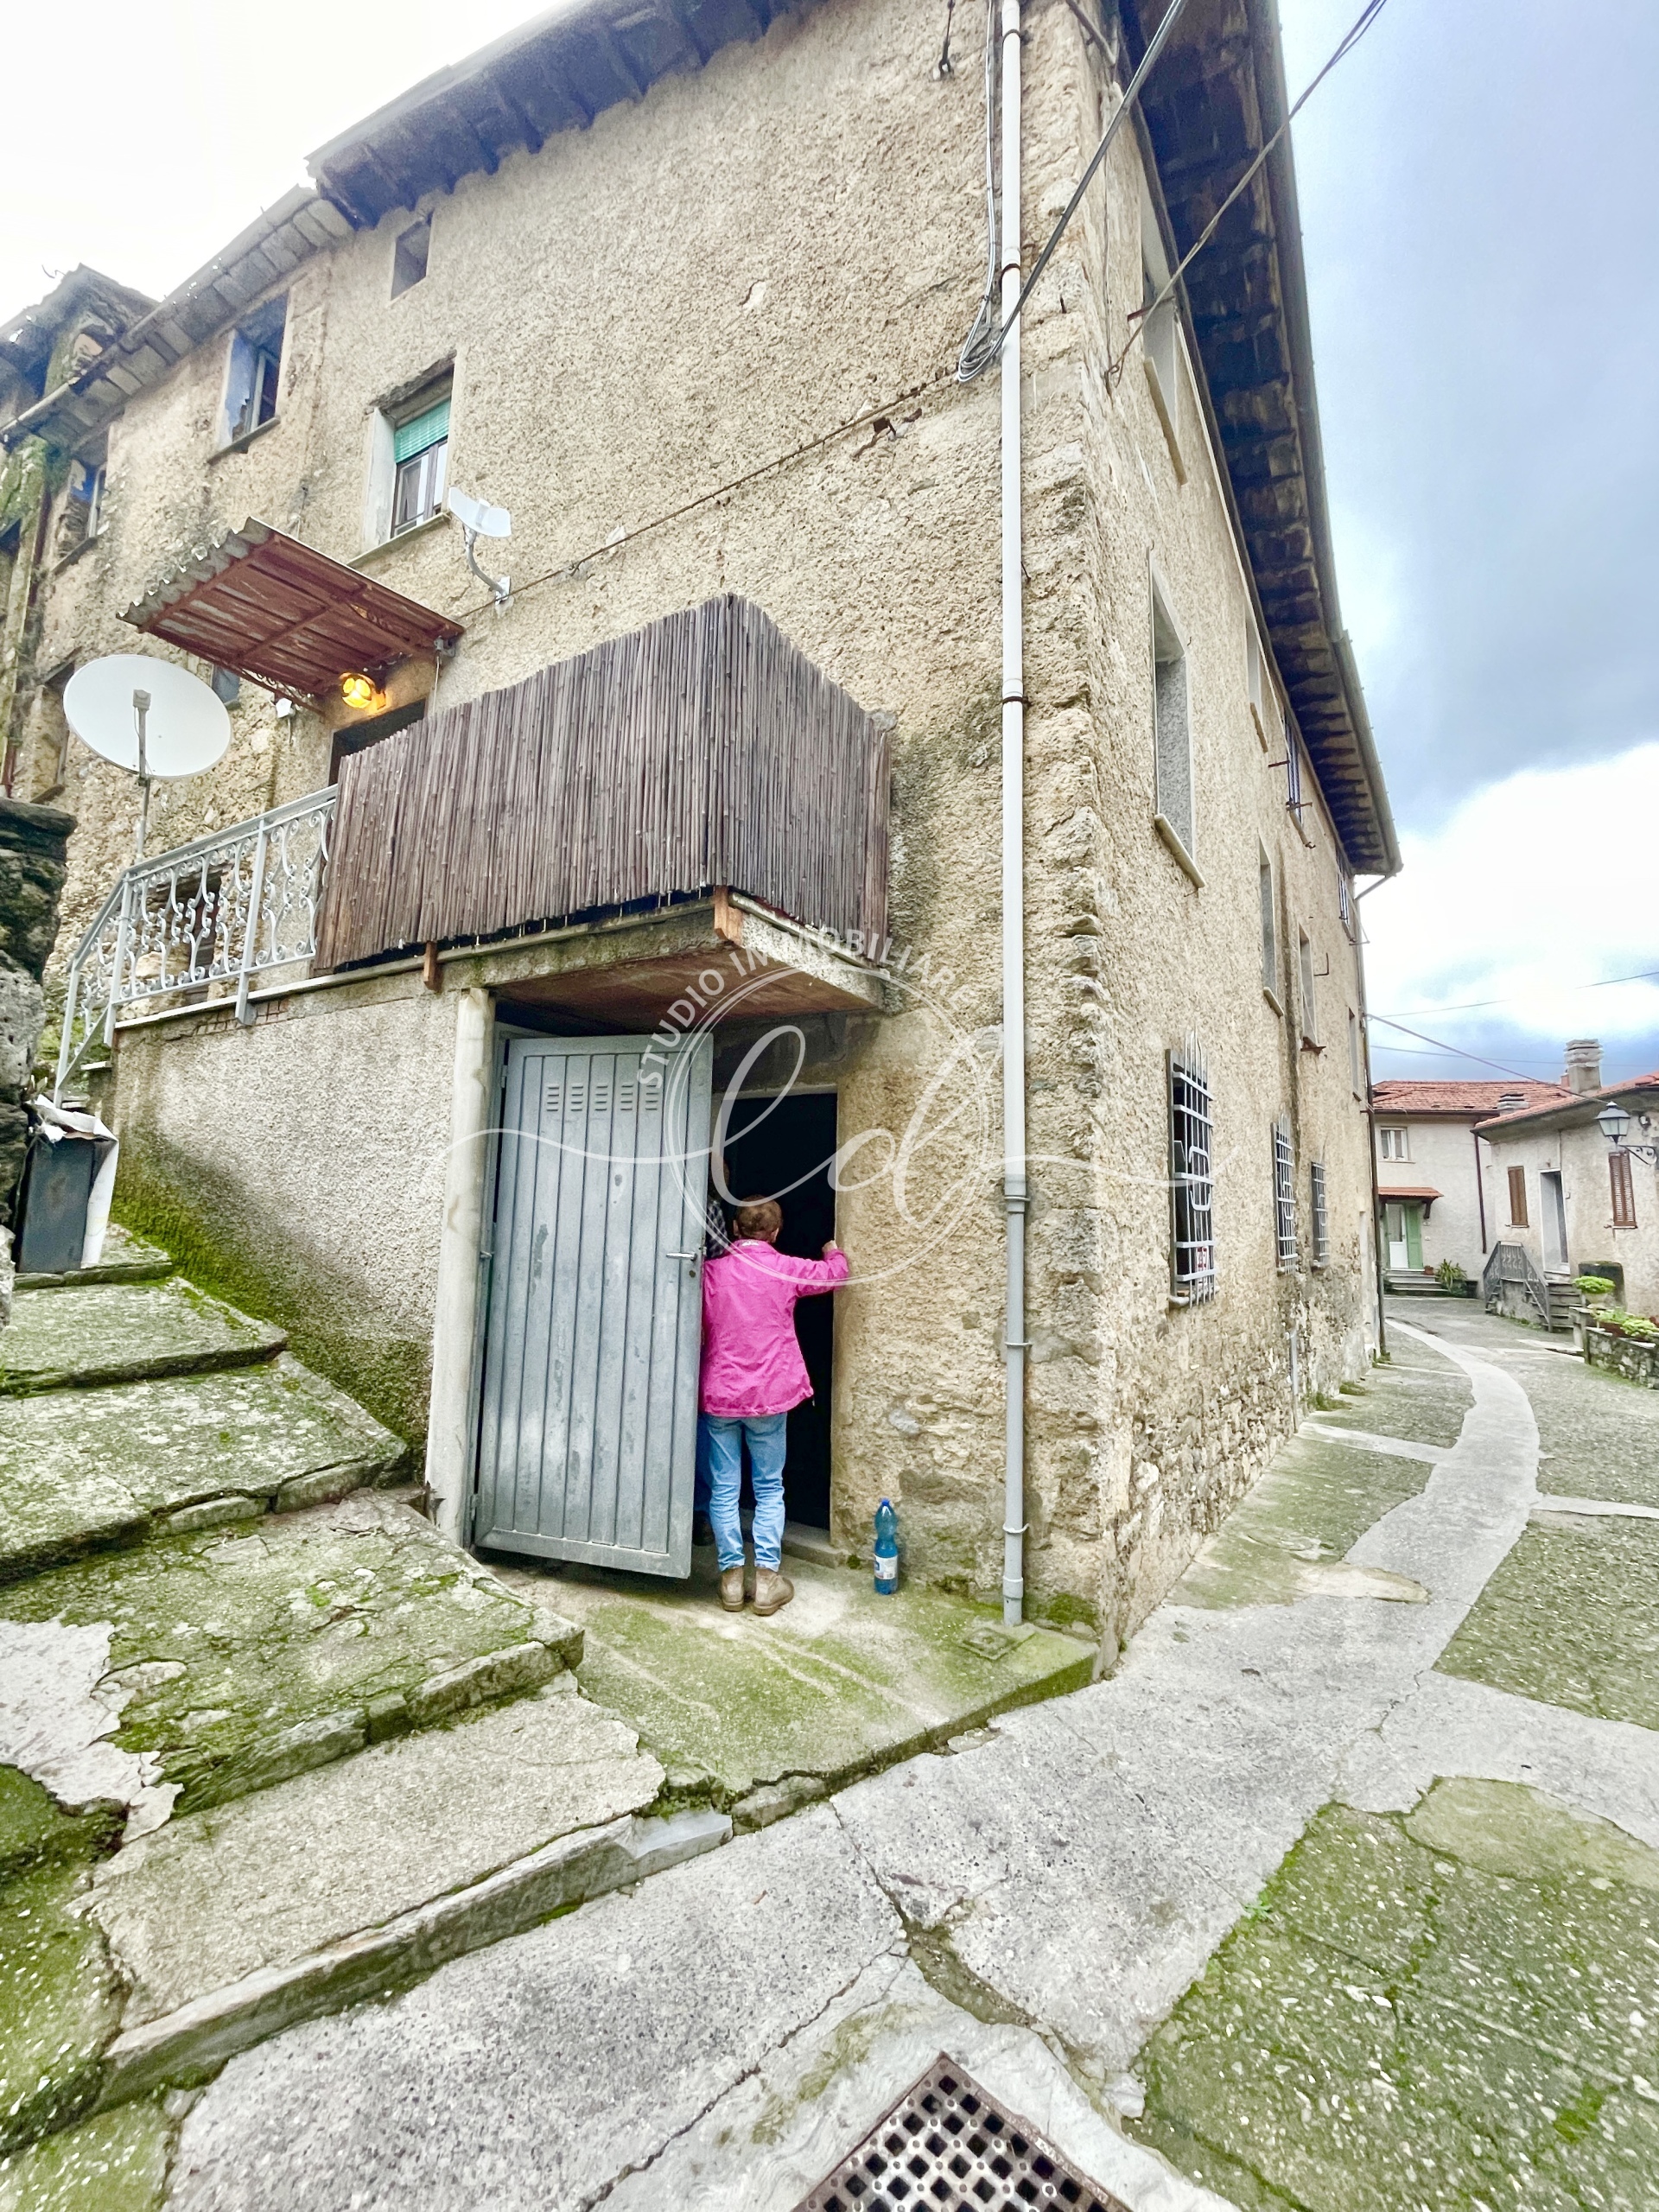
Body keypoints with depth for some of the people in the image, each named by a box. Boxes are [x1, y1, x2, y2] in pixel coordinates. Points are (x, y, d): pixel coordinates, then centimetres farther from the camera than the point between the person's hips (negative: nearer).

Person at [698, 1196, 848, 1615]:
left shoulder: (711, 1270, -5)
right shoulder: (786, 1270, -6)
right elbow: (835, 1273, 11)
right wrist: (833, 1251, 32)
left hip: (718, 1395, 1)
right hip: (768, 1395, -1)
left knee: (724, 1489, 10)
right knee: (769, 1489, 12)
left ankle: (731, 1577, 18)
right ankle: (767, 1578, 15)